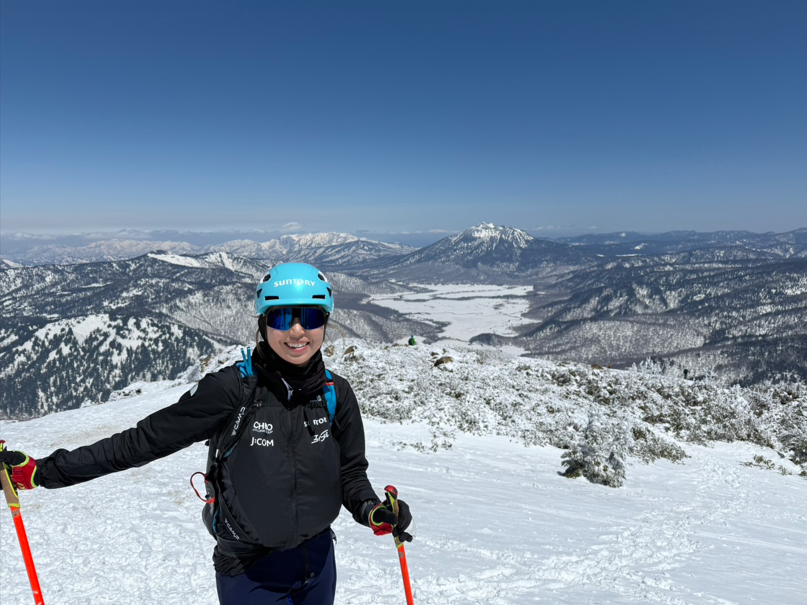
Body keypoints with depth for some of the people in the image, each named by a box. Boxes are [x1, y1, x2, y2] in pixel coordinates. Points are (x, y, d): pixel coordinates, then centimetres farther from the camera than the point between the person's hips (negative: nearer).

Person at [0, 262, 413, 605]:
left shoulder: (335, 394, -10)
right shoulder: (232, 389, -21)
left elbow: (351, 473, 3)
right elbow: (144, 440, -15)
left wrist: (373, 511, -15)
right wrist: (42, 471, -15)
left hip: (317, 558, 4)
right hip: (250, 571, -3)